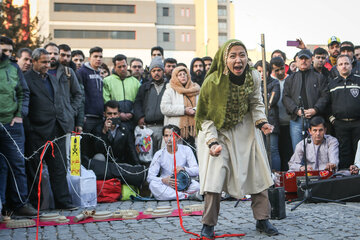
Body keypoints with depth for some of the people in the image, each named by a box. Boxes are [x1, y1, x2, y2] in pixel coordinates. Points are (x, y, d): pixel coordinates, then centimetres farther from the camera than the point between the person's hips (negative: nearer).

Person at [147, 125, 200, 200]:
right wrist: (163, 180, -29)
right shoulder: (160, 154, -2)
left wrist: (184, 168, -27)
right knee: (153, 184, -31)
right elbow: (150, 177, -9)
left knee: (196, 185, -30)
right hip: (166, 186, 1)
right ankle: (186, 196, -29)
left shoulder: (186, 150, -1)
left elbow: (196, 171, -7)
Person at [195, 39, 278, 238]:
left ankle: (262, 219, 21)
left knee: (257, 171, 4)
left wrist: (261, 121, -13)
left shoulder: (253, 77, -13)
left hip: (245, 130, 4)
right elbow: (205, 116, -12)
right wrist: (212, 142, -21)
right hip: (217, 131, -3)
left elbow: (256, 103, 5)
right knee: (215, 174, -12)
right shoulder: (213, 81, -22)